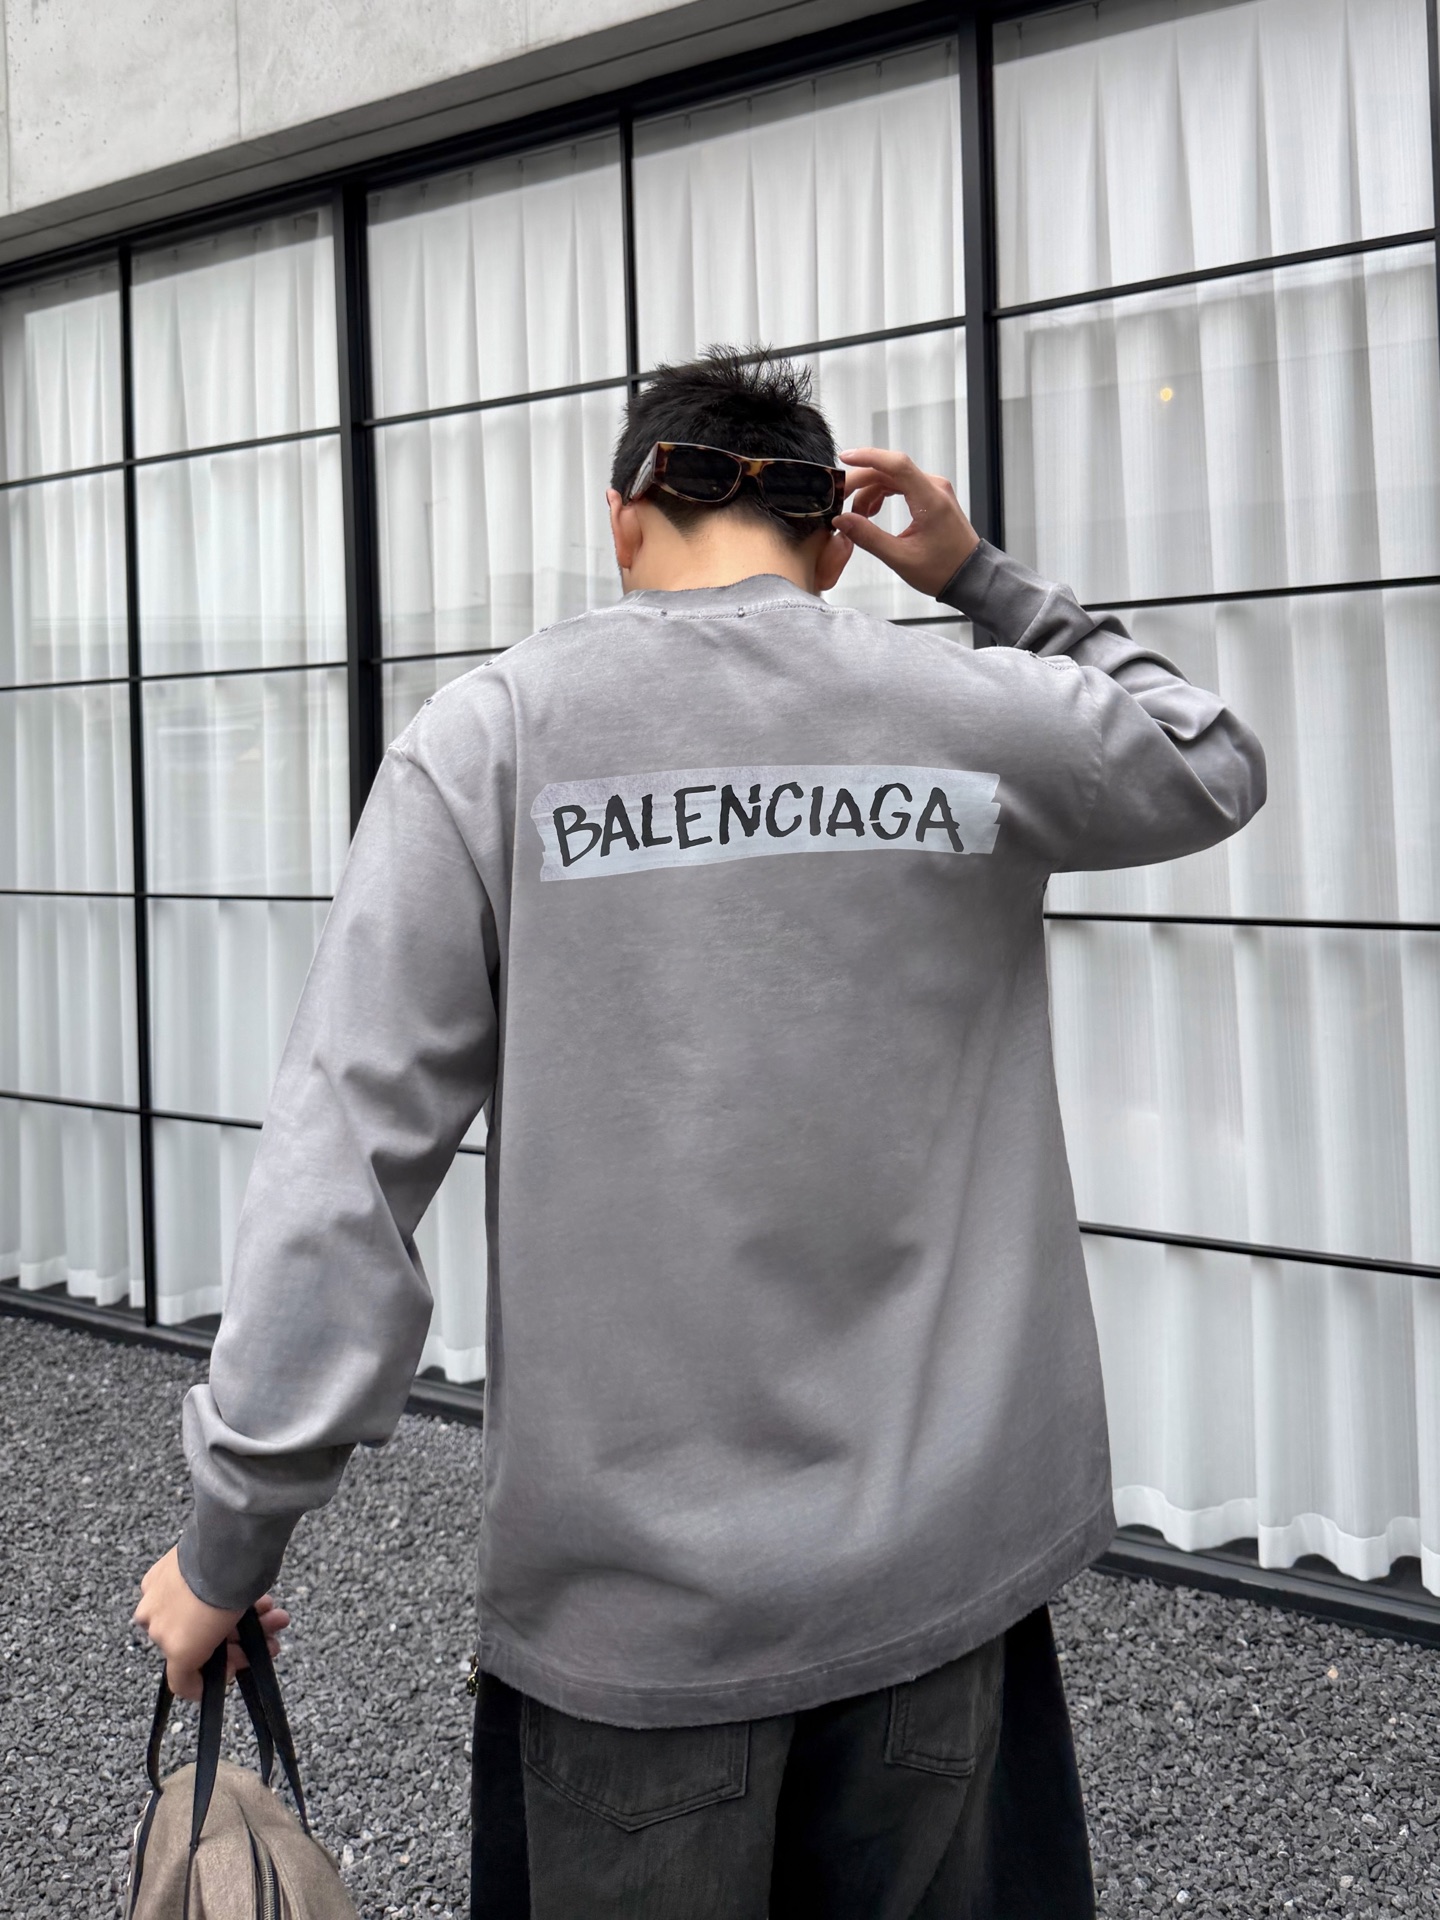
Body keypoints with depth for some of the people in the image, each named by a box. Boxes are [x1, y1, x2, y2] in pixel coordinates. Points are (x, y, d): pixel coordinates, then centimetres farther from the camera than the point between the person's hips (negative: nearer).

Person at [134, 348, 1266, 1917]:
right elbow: (1213, 766, 21)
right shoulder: (980, 719, 0)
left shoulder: (492, 734, -7)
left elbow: (350, 1151, -11)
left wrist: (233, 1534, -4)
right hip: (949, 1551, 2)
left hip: (637, 1583, -2)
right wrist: (985, 581, 20)